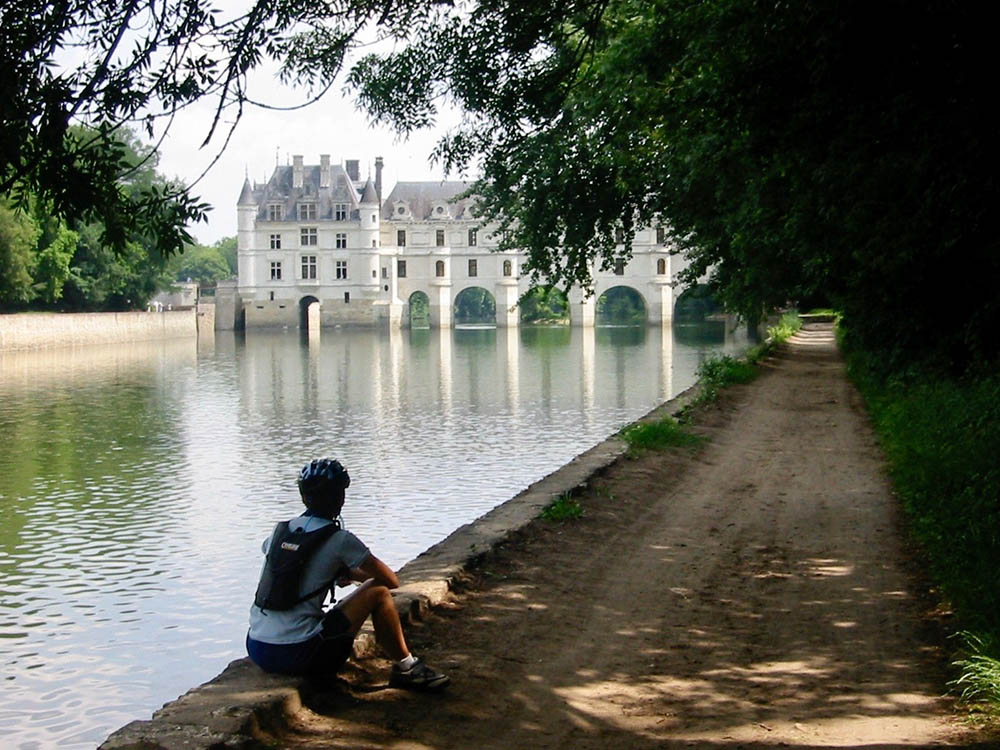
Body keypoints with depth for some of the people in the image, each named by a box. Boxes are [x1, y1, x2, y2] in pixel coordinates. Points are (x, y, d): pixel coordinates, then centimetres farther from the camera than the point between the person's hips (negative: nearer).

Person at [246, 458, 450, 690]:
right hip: (299, 655, -6)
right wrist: (352, 574, 21)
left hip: (255, 652, 6)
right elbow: (392, 581, 2)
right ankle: (406, 668, 13)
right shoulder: (340, 540, -6)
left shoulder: (279, 530, 10)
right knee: (378, 593, 4)